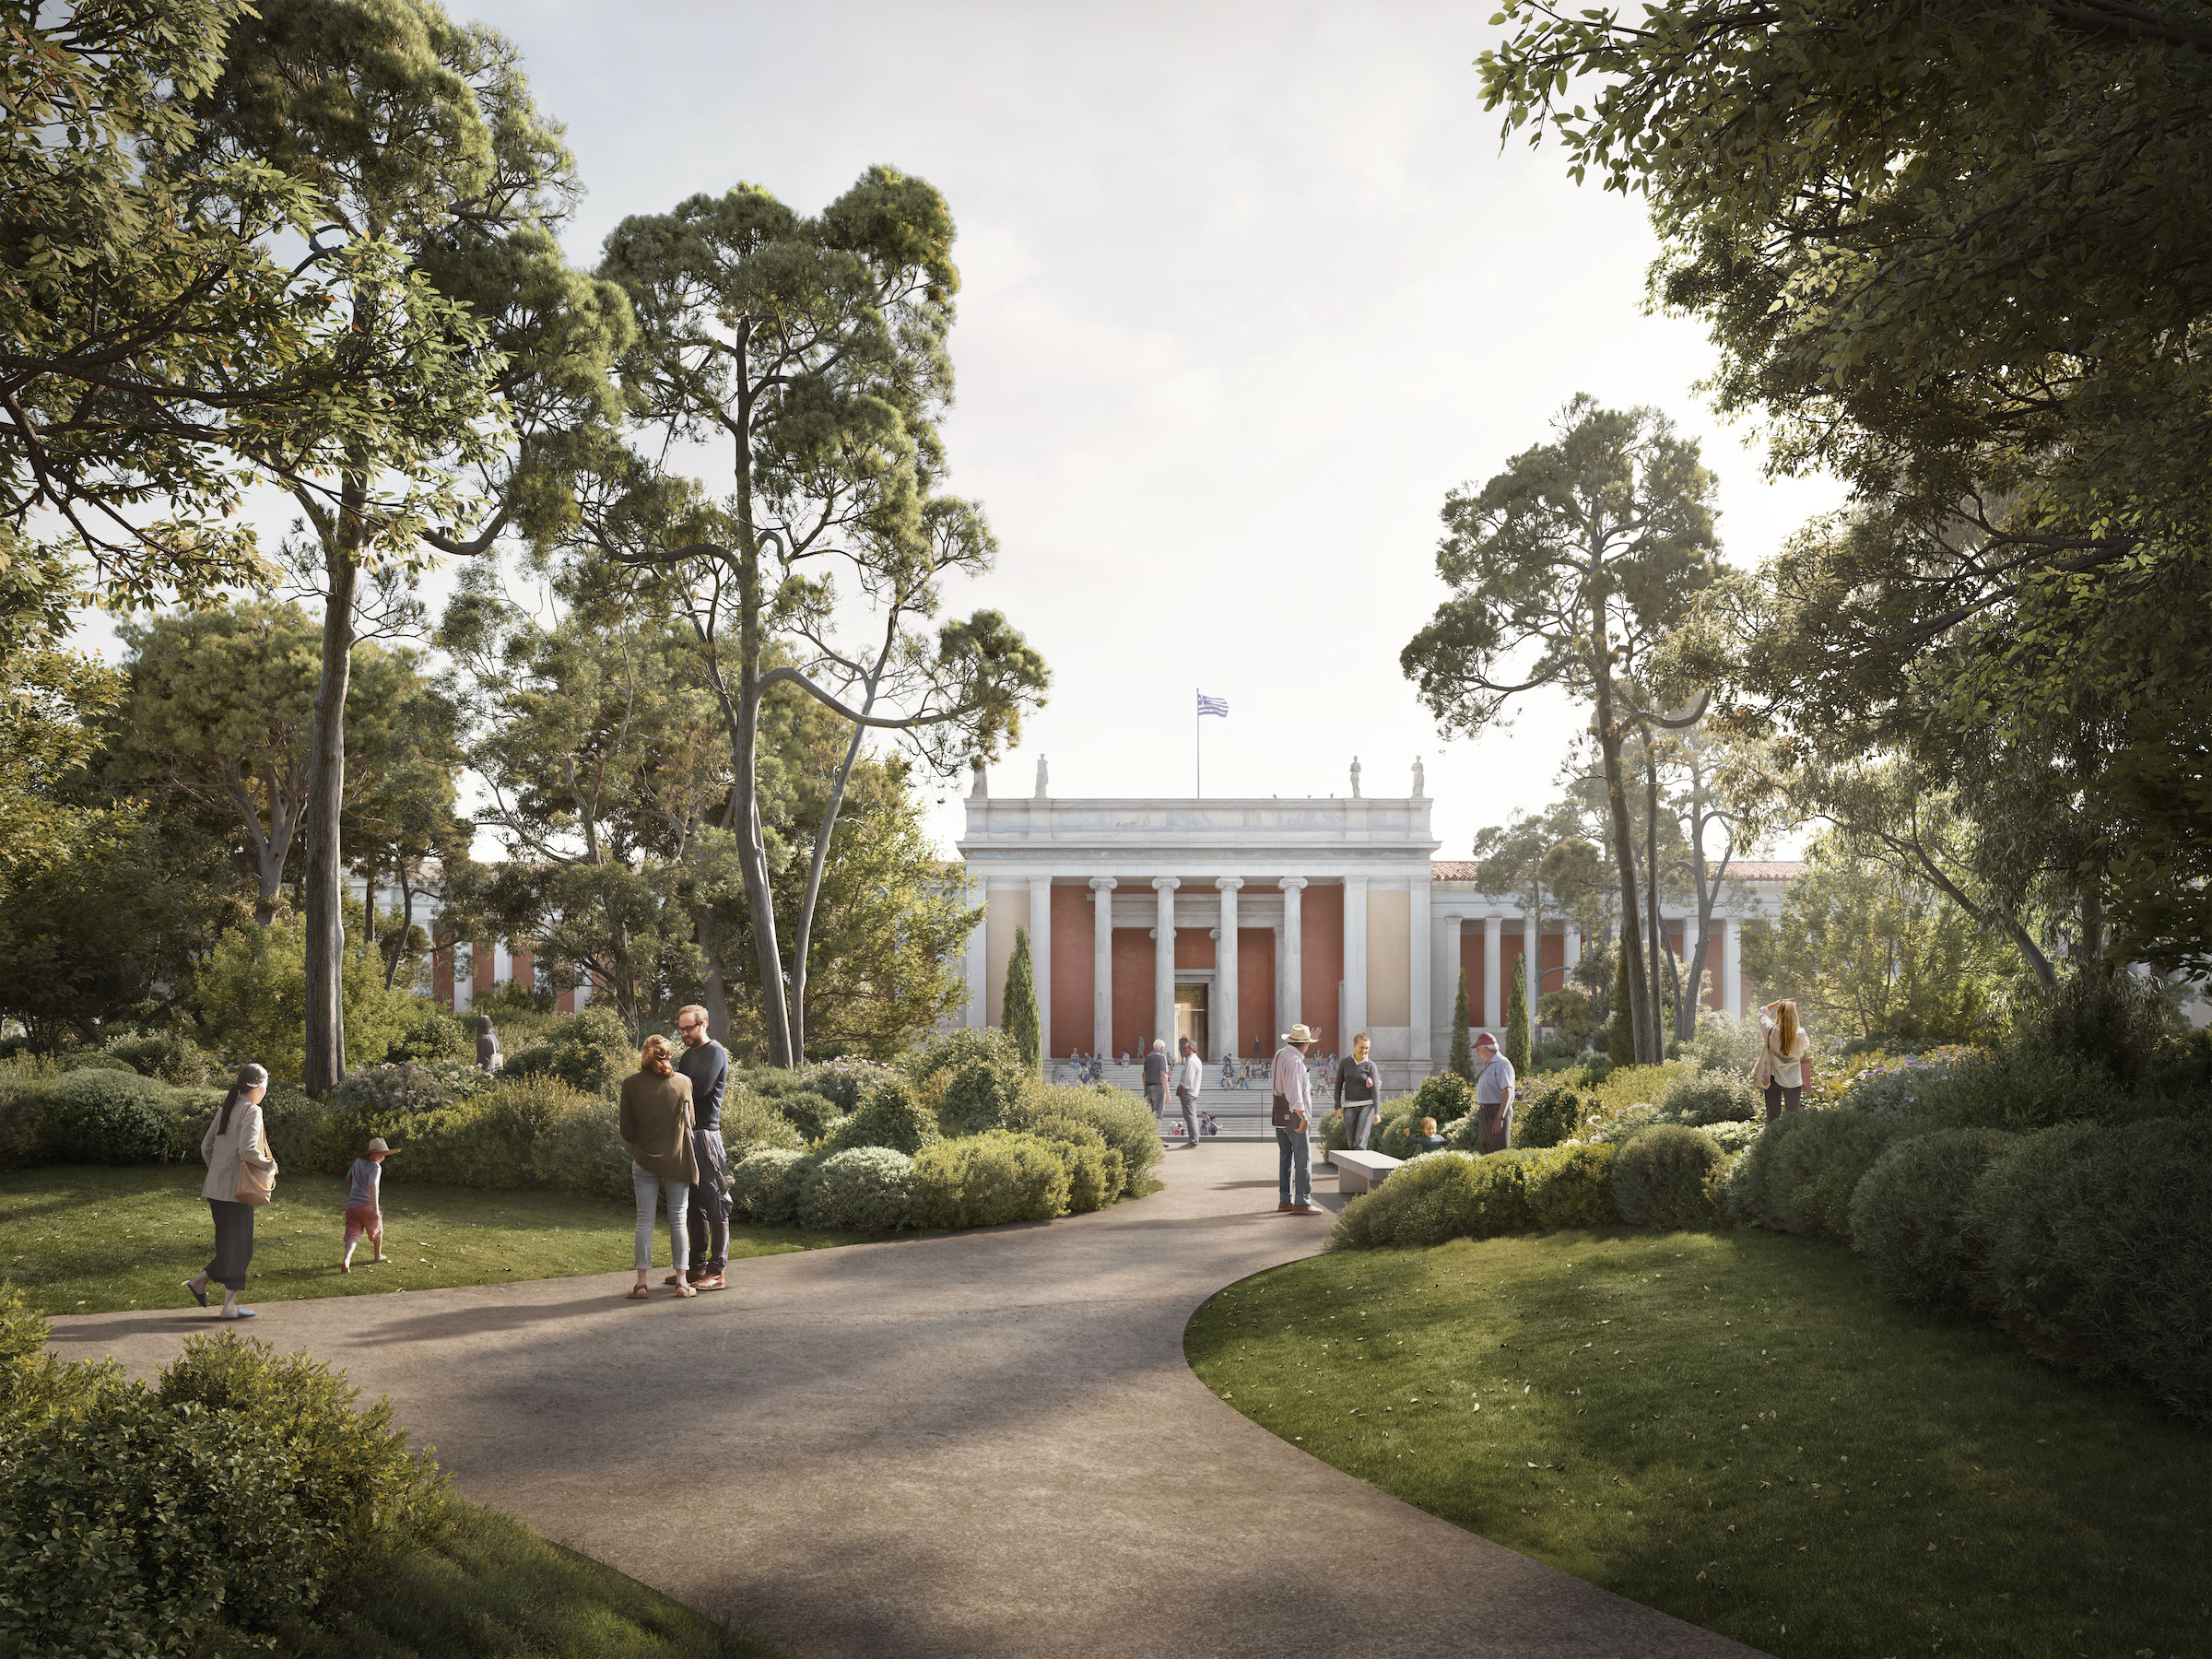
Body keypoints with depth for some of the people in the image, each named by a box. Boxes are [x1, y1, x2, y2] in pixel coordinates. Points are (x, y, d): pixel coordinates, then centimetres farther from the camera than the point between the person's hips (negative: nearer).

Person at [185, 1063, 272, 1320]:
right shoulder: (252, 1110, -13)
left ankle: (200, 1280, 15)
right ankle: (229, 1305, 5)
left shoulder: (225, 1109, 12)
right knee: (239, 1247, 1)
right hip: (237, 1189, -8)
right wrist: (270, 1166, -8)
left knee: (228, 1243, 21)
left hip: (216, 1188, 8)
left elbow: (206, 1147, 16)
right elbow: (248, 1150, -23)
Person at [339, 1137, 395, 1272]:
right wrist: (375, 1208, -34)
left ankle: (346, 1259, -23)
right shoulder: (375, 1167, -15)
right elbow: (372, 1185, -30)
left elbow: (348, 1178, 25)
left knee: (352, 1235, 1)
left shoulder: (358, 1162, 7)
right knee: (377, 1231, 21)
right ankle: (378, 1255, 39)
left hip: (352, 1204, 5)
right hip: (367, 1205, -5)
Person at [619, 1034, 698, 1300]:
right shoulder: (683, 1082, -4)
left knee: (645, 1220, 6)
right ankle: (681, 1280, 9)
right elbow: (689, 1121, 7)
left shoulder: (631, 1084, -7)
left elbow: (626, 1128, -3)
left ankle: (641, 1282, 4)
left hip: (644, 1160, 0)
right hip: (677, 1159, 0)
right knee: (678, 1220, 7)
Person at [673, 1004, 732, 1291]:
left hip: (706, 1133, -9)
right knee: (693, 1204, 11)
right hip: (687, 1134, 9)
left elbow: (700, 1087, -18)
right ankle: (697, 1265, 17)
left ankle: (716, 1271, -5)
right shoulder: (687, 1055, 20)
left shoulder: (715, 1052, -6)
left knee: (714, 1203, -6)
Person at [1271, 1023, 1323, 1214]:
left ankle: (1285, 1200, 17)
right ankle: (1302, 1203, -6)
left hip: (1279, 1114, 9)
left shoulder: (1280, 1054, 10)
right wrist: (1303, 1117, -22)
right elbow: (1294, 1091, -24)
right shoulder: (1295, 1061, -18)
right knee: (1303, 1157, -5)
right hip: (1293, 1114, -9)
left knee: (1285, 1157, 13)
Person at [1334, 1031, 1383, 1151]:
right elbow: (1339, 1084, 9)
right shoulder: (1345, 1063, 4)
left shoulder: (1370, 1065, -3)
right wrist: (1338, 1106, 2)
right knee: (1351, 1143, 4)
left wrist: (1377, 1112, -12)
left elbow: (1375, 1089, -6)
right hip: (1350, 1106, 3)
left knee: (1360, 1141, -12)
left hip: (1367, 1105, -3)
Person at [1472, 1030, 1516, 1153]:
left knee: (1499, 1152, -11)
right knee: (1485, 1151, 9)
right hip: (1484, 1113, 10)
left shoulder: (1502, 1064, -12)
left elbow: (1507, 1092, -19)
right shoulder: (1487, 1066, 19)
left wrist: (1499, 1118, -24)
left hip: (1497, 1112, -10)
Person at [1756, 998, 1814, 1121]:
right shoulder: (1800, 1033, -16)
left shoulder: (1772, 1031, -13)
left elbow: (1762, 1012, 7)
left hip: (1773, 1079, 1)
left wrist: (1778, 1002, 9)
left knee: (1772, 1117, 11)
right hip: (1793, 1081, -1)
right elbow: (1806, 1046, 8)